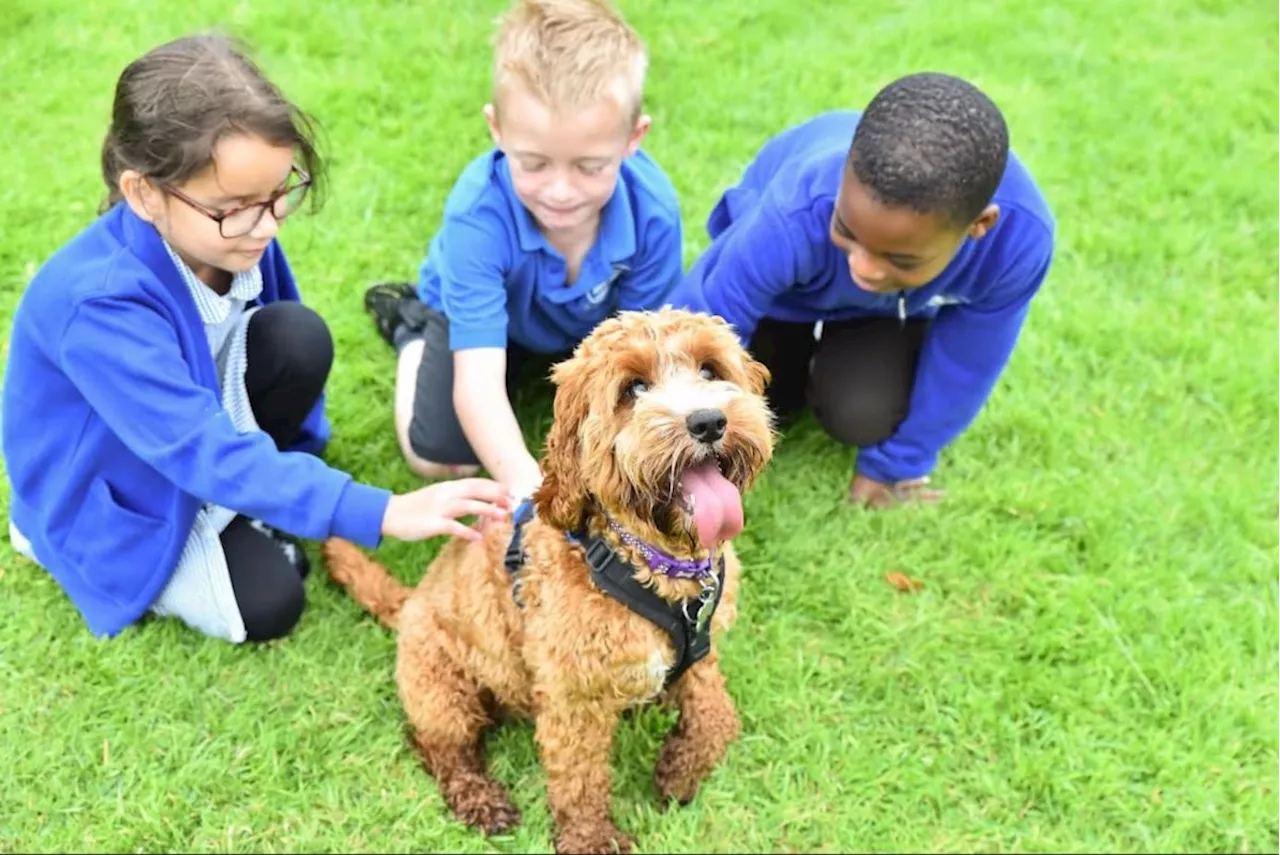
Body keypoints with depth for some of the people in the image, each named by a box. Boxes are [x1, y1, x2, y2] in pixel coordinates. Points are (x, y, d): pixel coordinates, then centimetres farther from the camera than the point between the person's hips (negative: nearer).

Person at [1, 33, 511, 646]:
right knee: (267, 605, -19)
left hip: (203, 408, 5)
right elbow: (205, 453, -41)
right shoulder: (100, 305, -38)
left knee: (300, 339, -21)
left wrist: (301, 455, 8)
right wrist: (381, 513, -47)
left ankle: (243, 512, -1)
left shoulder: (233, 233, -18)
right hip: (115, 491, -5)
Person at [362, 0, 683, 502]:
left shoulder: (653, 210, -35)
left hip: (594, 322, 3)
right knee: (440, 458, -14)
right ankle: (412, 328, 16)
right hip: (484, 314, -2)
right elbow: (477, 377, -47)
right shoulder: (477, 216, -42)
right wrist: (523, 480, -64)